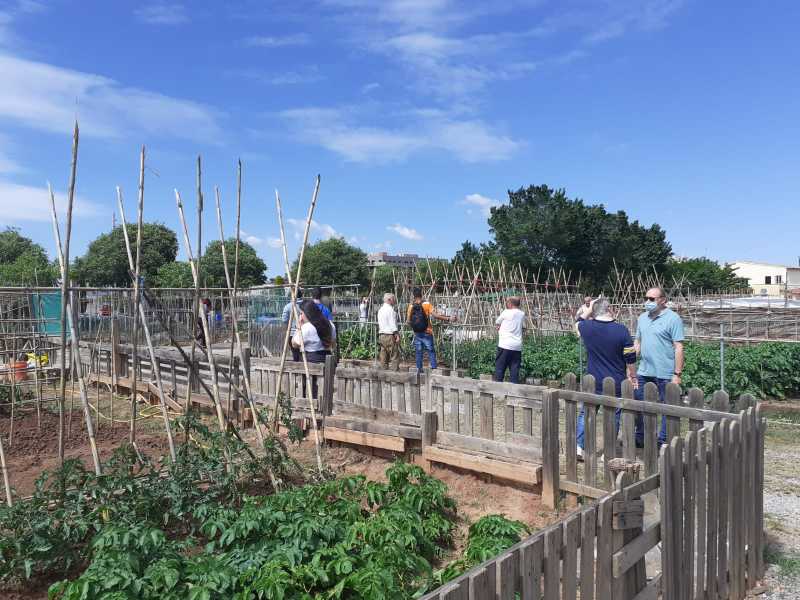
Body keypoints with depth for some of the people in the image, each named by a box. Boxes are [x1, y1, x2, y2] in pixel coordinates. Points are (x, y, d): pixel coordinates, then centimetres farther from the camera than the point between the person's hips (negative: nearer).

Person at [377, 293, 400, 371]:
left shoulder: (380, 309, 17)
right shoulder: (390, 309, -11)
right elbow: (392, 324, -16)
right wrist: (397, 334, -15)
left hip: (381, 335, 9)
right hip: (390, 335, -9)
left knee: (384, 357, 10)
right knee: (395, 356, -6)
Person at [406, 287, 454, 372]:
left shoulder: (411, 306, -1)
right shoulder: (427, 304, -10)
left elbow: (408, 321, 1)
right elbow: (435, 315, -20)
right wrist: (448, 319, -17)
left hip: (416, 333, 3)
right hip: (426, 333, -3)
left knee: (418, 352, 11)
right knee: (431, 351, 4)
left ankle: (419, 369, 13)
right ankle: (434, 368, 0)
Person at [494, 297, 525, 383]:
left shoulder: (506, 313, -4)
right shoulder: (522, 314, 11)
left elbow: (497, 323, 8)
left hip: (505, 346, -5)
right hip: (517, 347, 5)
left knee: (499, 369, 0)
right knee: (515, 370, 5)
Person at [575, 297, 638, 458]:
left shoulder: (586, 327, -7)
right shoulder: (621, 330, -13)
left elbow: (577, 323, 20)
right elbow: (630, 358, -6)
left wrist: (589, 308, 23)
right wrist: (633, 376, 8)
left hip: (593, 382, 2)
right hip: (616, 383, -2)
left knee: (585, 413, 15)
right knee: (613, 418, 9)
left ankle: (578, 447, 13)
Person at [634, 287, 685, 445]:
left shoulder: (673, 319, -9)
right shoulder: (642, 318, 11)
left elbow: (679, 348, -12)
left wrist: (677, 374, -16)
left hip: (665, 373, -6)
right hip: (644, 372, 6)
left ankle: (663, 441, 17)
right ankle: (640, 437, 26)